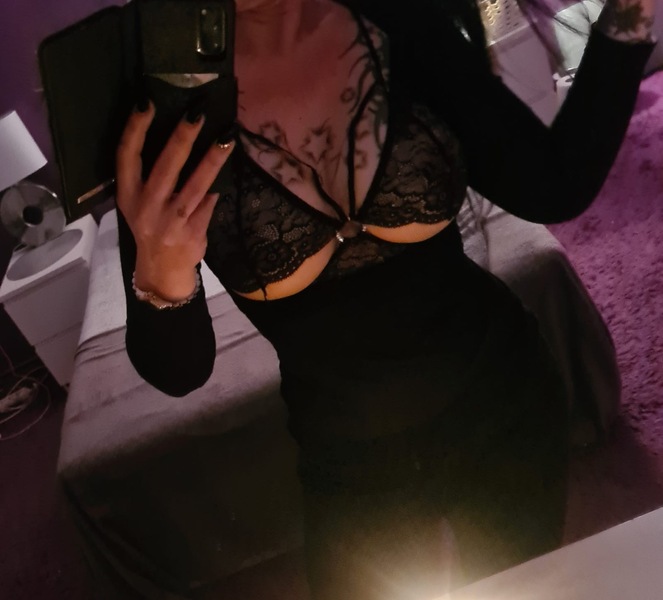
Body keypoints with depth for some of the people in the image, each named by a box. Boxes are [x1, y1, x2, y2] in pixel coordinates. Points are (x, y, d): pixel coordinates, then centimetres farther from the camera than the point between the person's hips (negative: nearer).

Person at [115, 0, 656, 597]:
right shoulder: (155, 108, -17)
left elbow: (555, 187, -9)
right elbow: (178, 370, -14)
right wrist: (162, 283, -35)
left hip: (506, 406, 2)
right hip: (355, 467, -1)